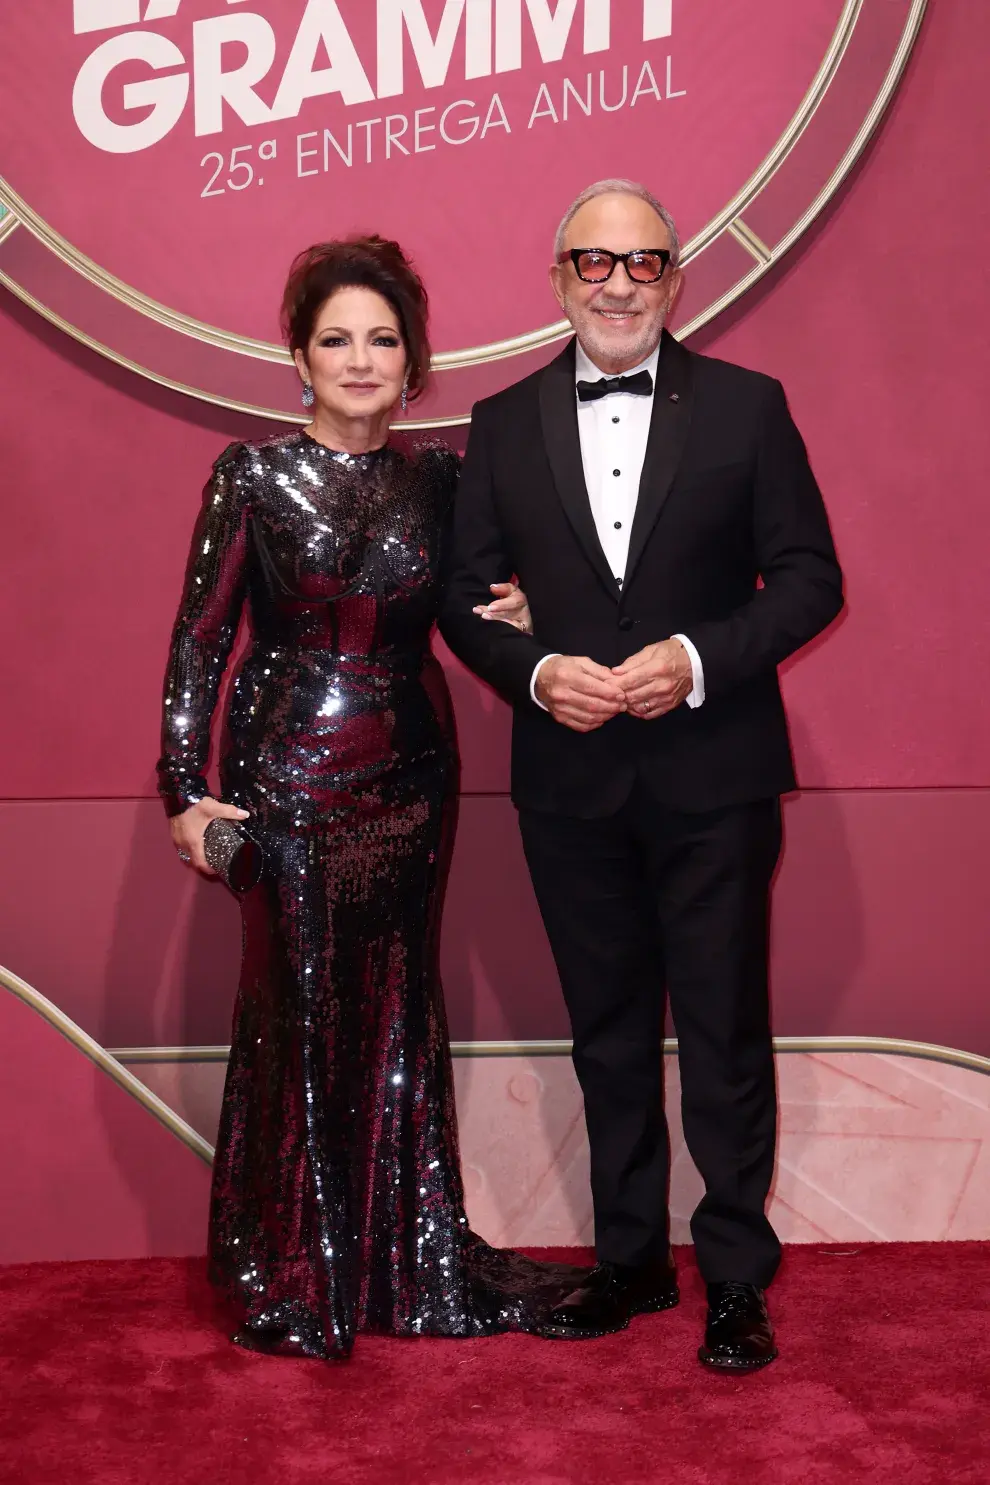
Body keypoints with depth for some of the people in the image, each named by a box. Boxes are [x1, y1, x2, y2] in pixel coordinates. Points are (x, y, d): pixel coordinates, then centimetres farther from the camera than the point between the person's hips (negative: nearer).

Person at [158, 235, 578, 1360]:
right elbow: (199, 638, -4)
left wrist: (513, 613, -6)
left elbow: (460, 609, 17)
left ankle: (414, 1258, 24)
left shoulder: (437, 477, 6)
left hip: (410, 772, 3)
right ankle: (294, 1278, 19)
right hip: (288, 777, -3)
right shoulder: (253, 474, -3)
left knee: (401, 1011, 10)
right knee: (297, 1014, 3)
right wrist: (186, 790, -9)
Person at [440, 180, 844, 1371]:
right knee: (607, 1032, 14)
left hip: (713, 775, -2)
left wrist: (699, 659, -16)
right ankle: (630, 1259, 30)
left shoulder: (746, 406, 0)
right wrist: (538, 672, -13)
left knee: (726, 1033, 5)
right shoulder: (503, 424, 6)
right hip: (570, 781, 3)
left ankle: (736, 1279, 21)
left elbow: (809, 577, -1)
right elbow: (462, 597, 6)